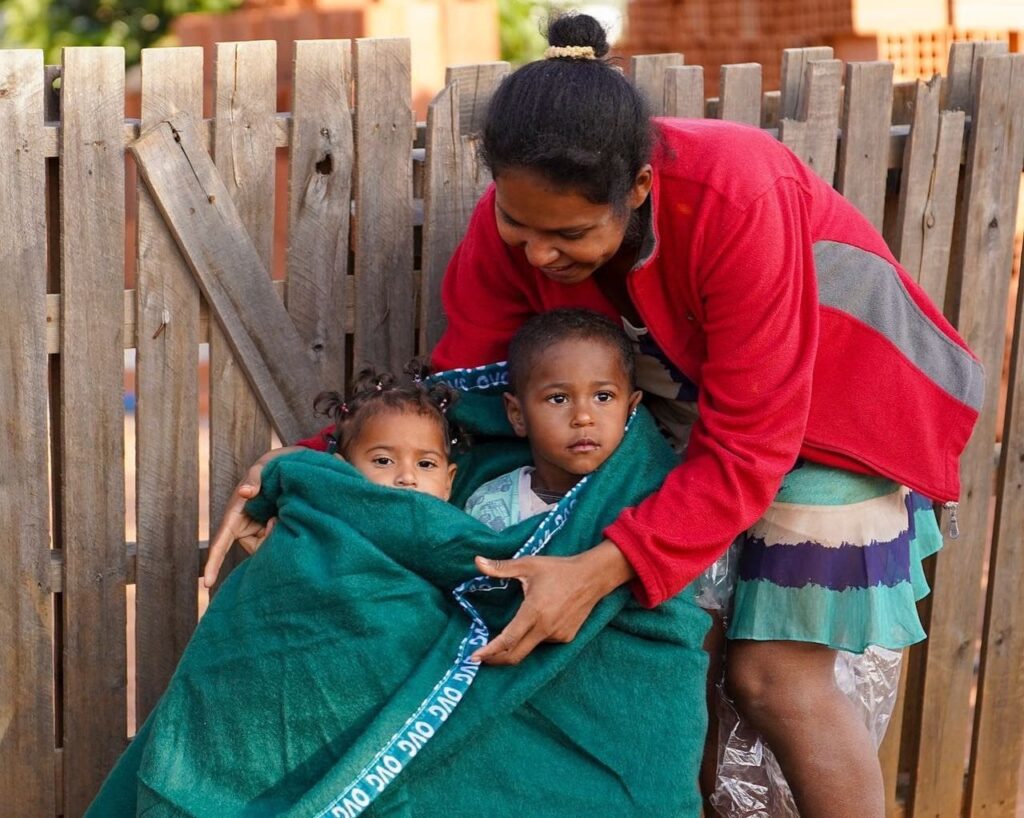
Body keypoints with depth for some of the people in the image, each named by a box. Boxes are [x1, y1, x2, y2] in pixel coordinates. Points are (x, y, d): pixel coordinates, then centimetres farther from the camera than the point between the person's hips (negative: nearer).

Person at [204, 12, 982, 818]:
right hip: (683, 385, 5)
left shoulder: (736, 200, -38)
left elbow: (744, 448, -34)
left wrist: (602, 569, -44)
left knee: (775, 676, -9)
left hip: (827, 392, -4)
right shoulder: (519, 214, -22)